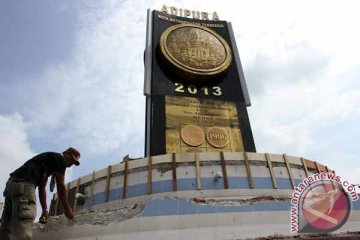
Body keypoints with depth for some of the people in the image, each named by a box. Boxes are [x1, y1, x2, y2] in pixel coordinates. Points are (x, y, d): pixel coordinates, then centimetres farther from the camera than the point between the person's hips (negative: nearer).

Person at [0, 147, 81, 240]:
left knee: (8, 229, 9)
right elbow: (60, 185, 1)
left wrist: (45, 209, 30)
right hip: (24, 184, -11)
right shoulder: (59, 158, 4)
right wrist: (67, 209, 9)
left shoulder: (49, 159, 31)